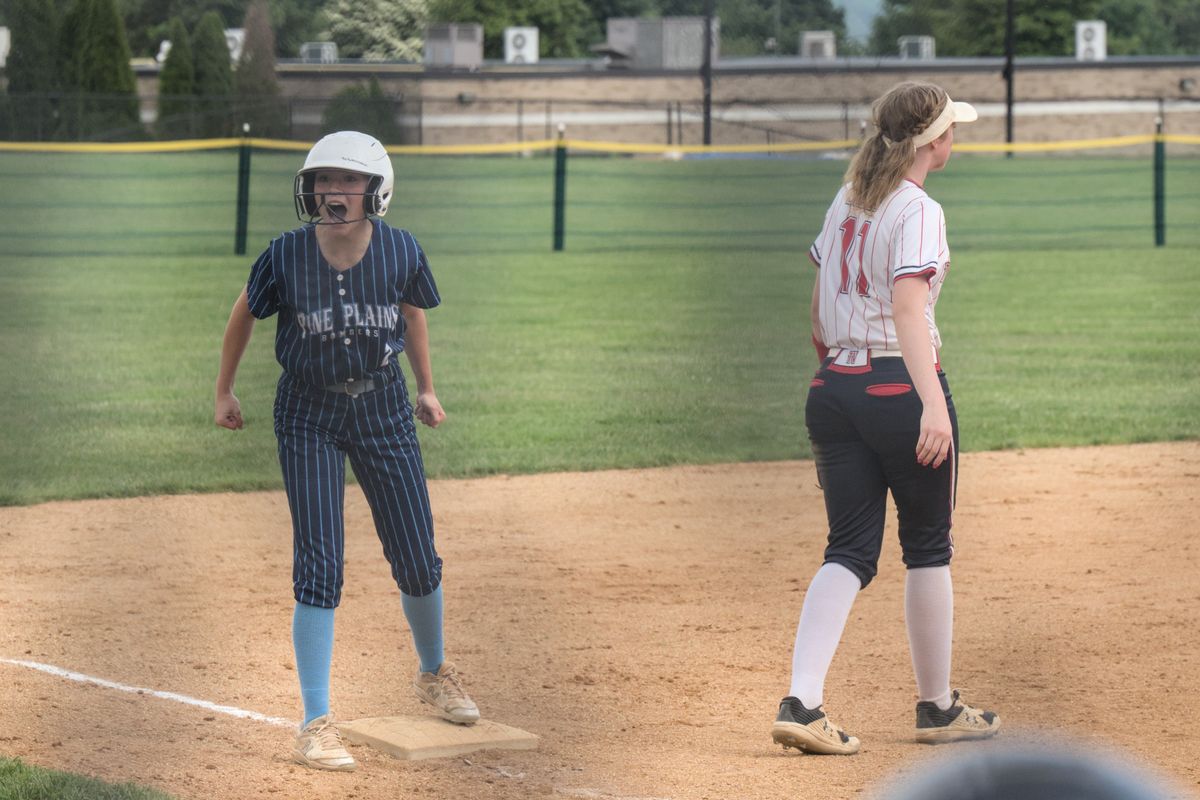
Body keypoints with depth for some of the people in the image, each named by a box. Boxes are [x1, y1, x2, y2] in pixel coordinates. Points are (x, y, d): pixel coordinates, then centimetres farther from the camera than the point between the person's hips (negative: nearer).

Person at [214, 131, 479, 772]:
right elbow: (244, 314, 2)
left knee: (417, 561, 7)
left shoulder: (401, 252, -12)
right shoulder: (286, 256, -17)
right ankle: (316, 724, -3)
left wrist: (426, 388, 15)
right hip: (308, 414, -2)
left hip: (383, 407, 2)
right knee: (319, 568, -9)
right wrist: (224, 392, 10)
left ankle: (433, 673, 37)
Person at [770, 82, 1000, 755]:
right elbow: (907, 303, -26)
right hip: (901, 389, -7)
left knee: (851, 550, 4)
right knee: (928, 547, 9)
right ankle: (939, 707, 21)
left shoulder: (845, 203, 11)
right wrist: (934, 404, -35)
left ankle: (802, 702, -12)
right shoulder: (919, 210, -12)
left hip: (833, 390, 7)